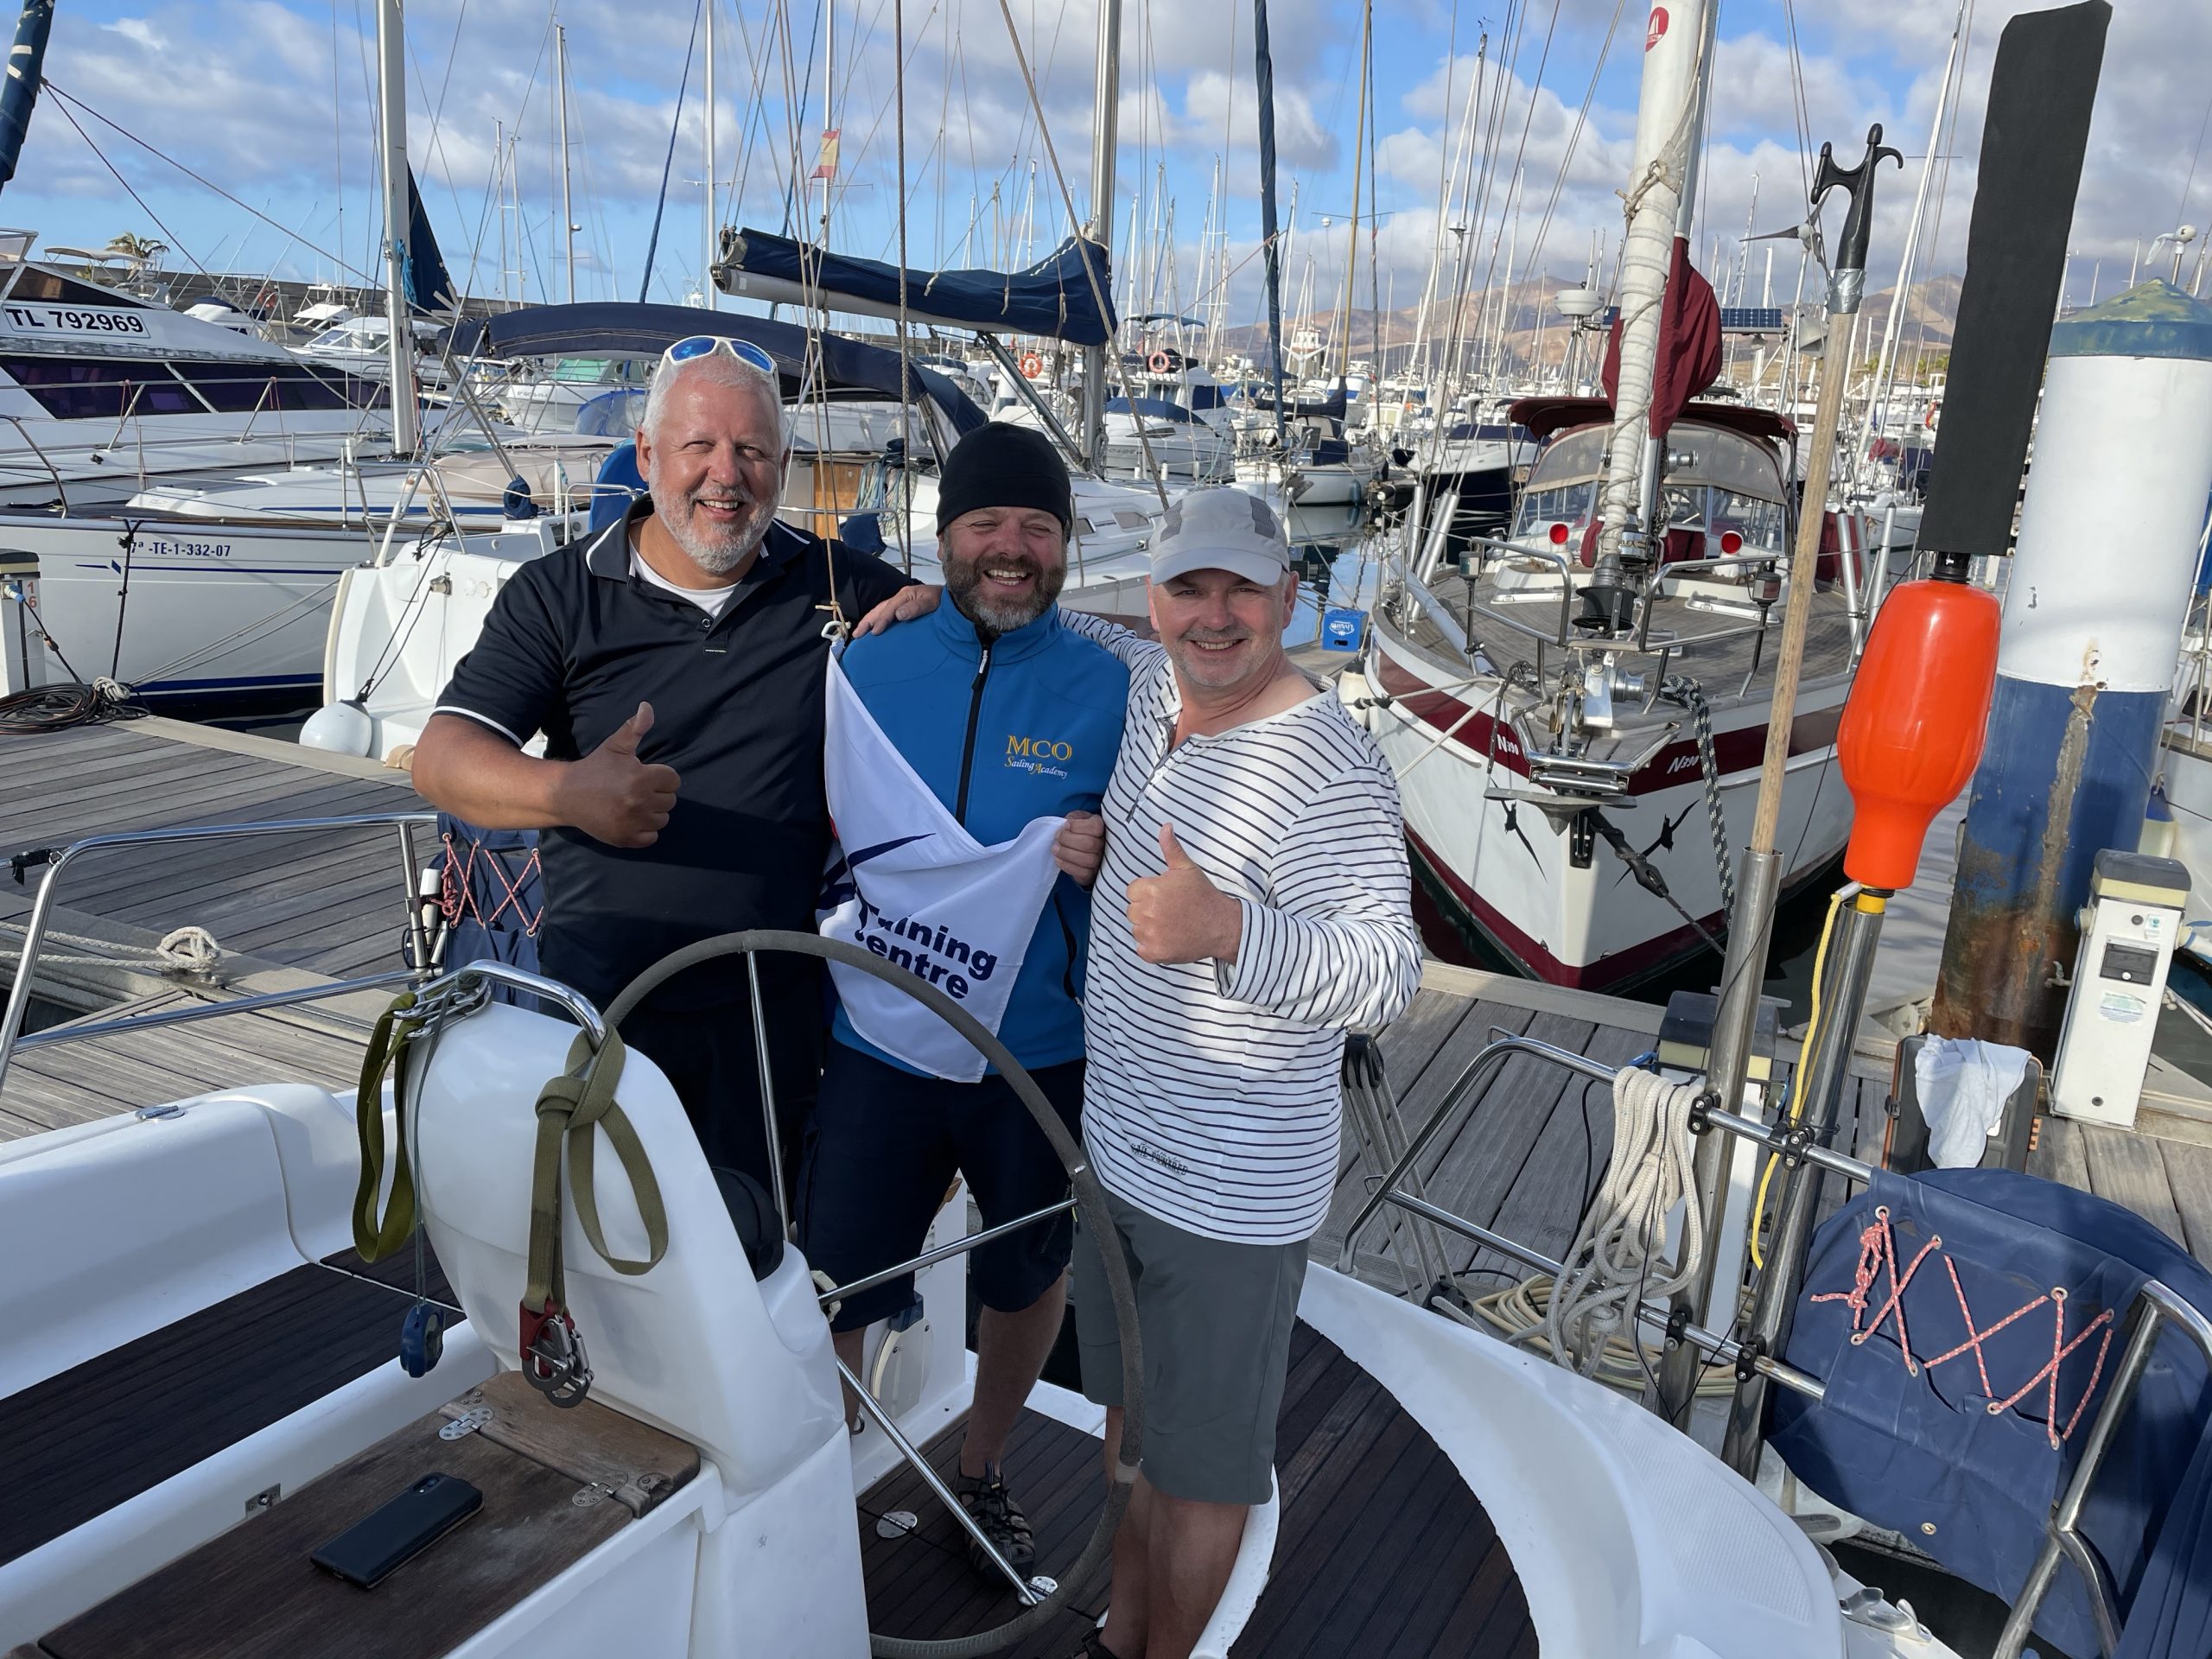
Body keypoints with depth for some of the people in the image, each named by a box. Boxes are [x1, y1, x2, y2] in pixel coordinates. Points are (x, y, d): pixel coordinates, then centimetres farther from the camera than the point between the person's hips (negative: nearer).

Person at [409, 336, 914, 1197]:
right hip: (595, 1001, 0)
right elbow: (443, 757, -8)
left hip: (773, 1010, 1)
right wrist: (568, 792, -30)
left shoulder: (842, 587, 2)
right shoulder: (558, 595, -1)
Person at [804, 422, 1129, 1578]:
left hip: (1043, 1053, 0)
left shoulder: (1110, 691, -6)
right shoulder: (868, 668, -1)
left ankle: (983, 1470, 48)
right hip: (879, 1044, 0)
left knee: (1029, 1276, 19)